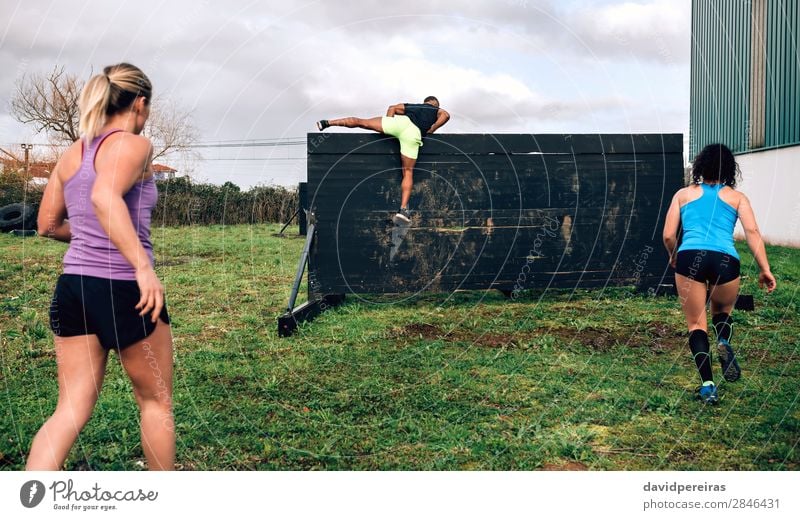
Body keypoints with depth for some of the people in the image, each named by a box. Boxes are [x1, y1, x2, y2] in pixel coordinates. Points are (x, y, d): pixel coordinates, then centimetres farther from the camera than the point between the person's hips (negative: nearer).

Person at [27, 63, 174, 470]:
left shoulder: (71, 154, 12)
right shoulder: (133, 145, -9)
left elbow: (48, 224, 16)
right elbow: (105, 196, -29)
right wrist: (143, 264, -33)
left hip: (72, 286, 6)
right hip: (124, 289, -6)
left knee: (71, 410, 10)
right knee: (155, 401, 14)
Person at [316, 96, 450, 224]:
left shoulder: (411, 106, 41)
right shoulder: (437, 110, 33)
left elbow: (392, 108, 29)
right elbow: (445, 115, 11)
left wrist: (388, 129, 29)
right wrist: (431, 130, 15)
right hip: (414, 134, -2)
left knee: (361, 122, 12)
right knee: (408, 172, 2)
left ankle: (328, 122, 5)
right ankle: (403, 209, -8)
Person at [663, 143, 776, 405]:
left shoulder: (684, 193, 21)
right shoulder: (737, 196, 20)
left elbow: (668, 236, 14)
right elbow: (752, 231, 4)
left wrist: (674, 257, 33)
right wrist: (765, 270, 1)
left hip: (691, 256, -1)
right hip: (726, 259, 1)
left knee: (696, 324, 11)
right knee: (722, 311, 28)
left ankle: (707, 385, -4)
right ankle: (724, 342, -4)